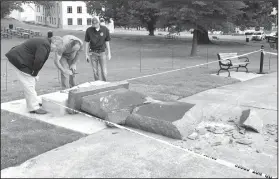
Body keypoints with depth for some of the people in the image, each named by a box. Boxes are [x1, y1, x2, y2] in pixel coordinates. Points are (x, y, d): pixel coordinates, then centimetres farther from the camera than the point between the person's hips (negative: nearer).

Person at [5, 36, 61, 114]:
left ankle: (35, 101, 32)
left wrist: (35, 73, 7)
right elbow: (38, 61, -24)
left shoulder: (43, 42, 16)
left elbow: (38, 60, 15)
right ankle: (34, 108, -1)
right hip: (18, 60, -11)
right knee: (29, 84, -7)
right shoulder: (45, 45, -18)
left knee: (31, 82, 20)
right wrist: (35, 74, -10)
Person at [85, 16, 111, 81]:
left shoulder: (105, 29, -8)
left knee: (104, 72, -6)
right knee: (95, 72, 2)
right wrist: (86, 54, -1)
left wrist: (109, 53, 0)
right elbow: (87, 42, 0)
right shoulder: (89, 30, -8)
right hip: (93, 53, 0)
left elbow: (107, 42, 0)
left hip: (102, 52, 0)